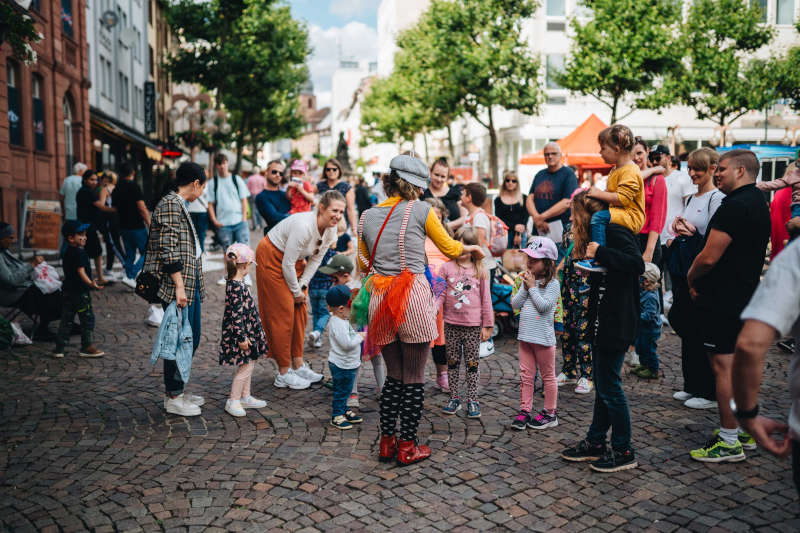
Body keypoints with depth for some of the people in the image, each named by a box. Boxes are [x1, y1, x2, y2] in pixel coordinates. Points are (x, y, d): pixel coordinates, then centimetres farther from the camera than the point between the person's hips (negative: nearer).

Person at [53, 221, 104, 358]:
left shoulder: (67, 253, 13)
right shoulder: (79, 252, -16)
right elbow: (81, 272, -25)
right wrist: (91, 284, -37)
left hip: (68, 291, 9)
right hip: (80, 292, -9)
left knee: (66, 320, 12)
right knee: (87, 318, 2)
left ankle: (59, 348, 14)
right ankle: (86, 347, 8)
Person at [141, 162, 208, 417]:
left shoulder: (180, 205, 18)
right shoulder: (170, 205, -13)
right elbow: (168, 249, -20)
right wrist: (179, 286, -22)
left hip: (190, 284, 10)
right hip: (177, 286, -10)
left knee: (191, 339, 15)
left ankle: (177, 390, 27)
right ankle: (173, 398, 9)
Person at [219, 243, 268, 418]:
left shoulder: (235, 284, 8)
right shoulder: (236, 286, -22)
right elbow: (236, 314, -23)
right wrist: (242, 337, -21)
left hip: (246, 332, 10)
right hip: (240, 333, -10)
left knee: (248, 365, 17)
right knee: (246, 367, -2)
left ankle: (245, 397, 29)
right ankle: (233, 401, 8)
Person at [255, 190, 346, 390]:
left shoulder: (331, 230, -10)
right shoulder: (303, 226, -34)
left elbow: (316, 259, 2)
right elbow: (287, 264, -27)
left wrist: (302, 286, -4)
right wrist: (296, 291, -14)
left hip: (295, 262, 8)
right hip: (273, 259, -8)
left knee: (300, 312, 7)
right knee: (283, 314, -5)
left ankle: (298, 365, 17)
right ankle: (284, 374, 3)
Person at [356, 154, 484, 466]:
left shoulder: (367, 217, 11)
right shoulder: (420, 210, -1)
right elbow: (449, 248, 11)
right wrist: (472, 248, 30)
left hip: (380, 298, 5)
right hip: (413, 298, -5)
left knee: (393, 375, 18)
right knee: (414, 378, 7)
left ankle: (387, 442, 23)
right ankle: (407, 447, 15)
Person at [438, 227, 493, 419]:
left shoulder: (480, 270, 2)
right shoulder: (446, 268, 1)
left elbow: (486, 299, 5)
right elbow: (439, 294, 0)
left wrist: (487, 325, 3)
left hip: (473, 325, -1)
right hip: (451, 324, 1)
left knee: (472, 363, 5)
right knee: (453, 362, 10)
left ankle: (472, 400, 15)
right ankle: (454, 398, 22)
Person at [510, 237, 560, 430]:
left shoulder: (552, 283, -9)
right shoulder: (528, 280, 8)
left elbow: (544, 306, -21)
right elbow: (515, 304, 3)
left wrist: (532, 287, -15)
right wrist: (525, 287, -7)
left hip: (543, 338, -6)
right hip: (525, 336, 6)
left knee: (548, 376, 8)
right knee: (525, 375, 9)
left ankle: (550, 412, 18)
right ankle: (525, 411, 17)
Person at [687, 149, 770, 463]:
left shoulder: (735, 206, -19)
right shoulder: (759, 202, 15)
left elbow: (709, 257, -22)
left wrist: (691, 278, -3)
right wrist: (699, 277, 14)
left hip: (725, 300, -10)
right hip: (746, 294, 10)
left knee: (723, 366, -5)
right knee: (739, 364, 18)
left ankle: (729, 442, 2)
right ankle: (742, 429, 29)